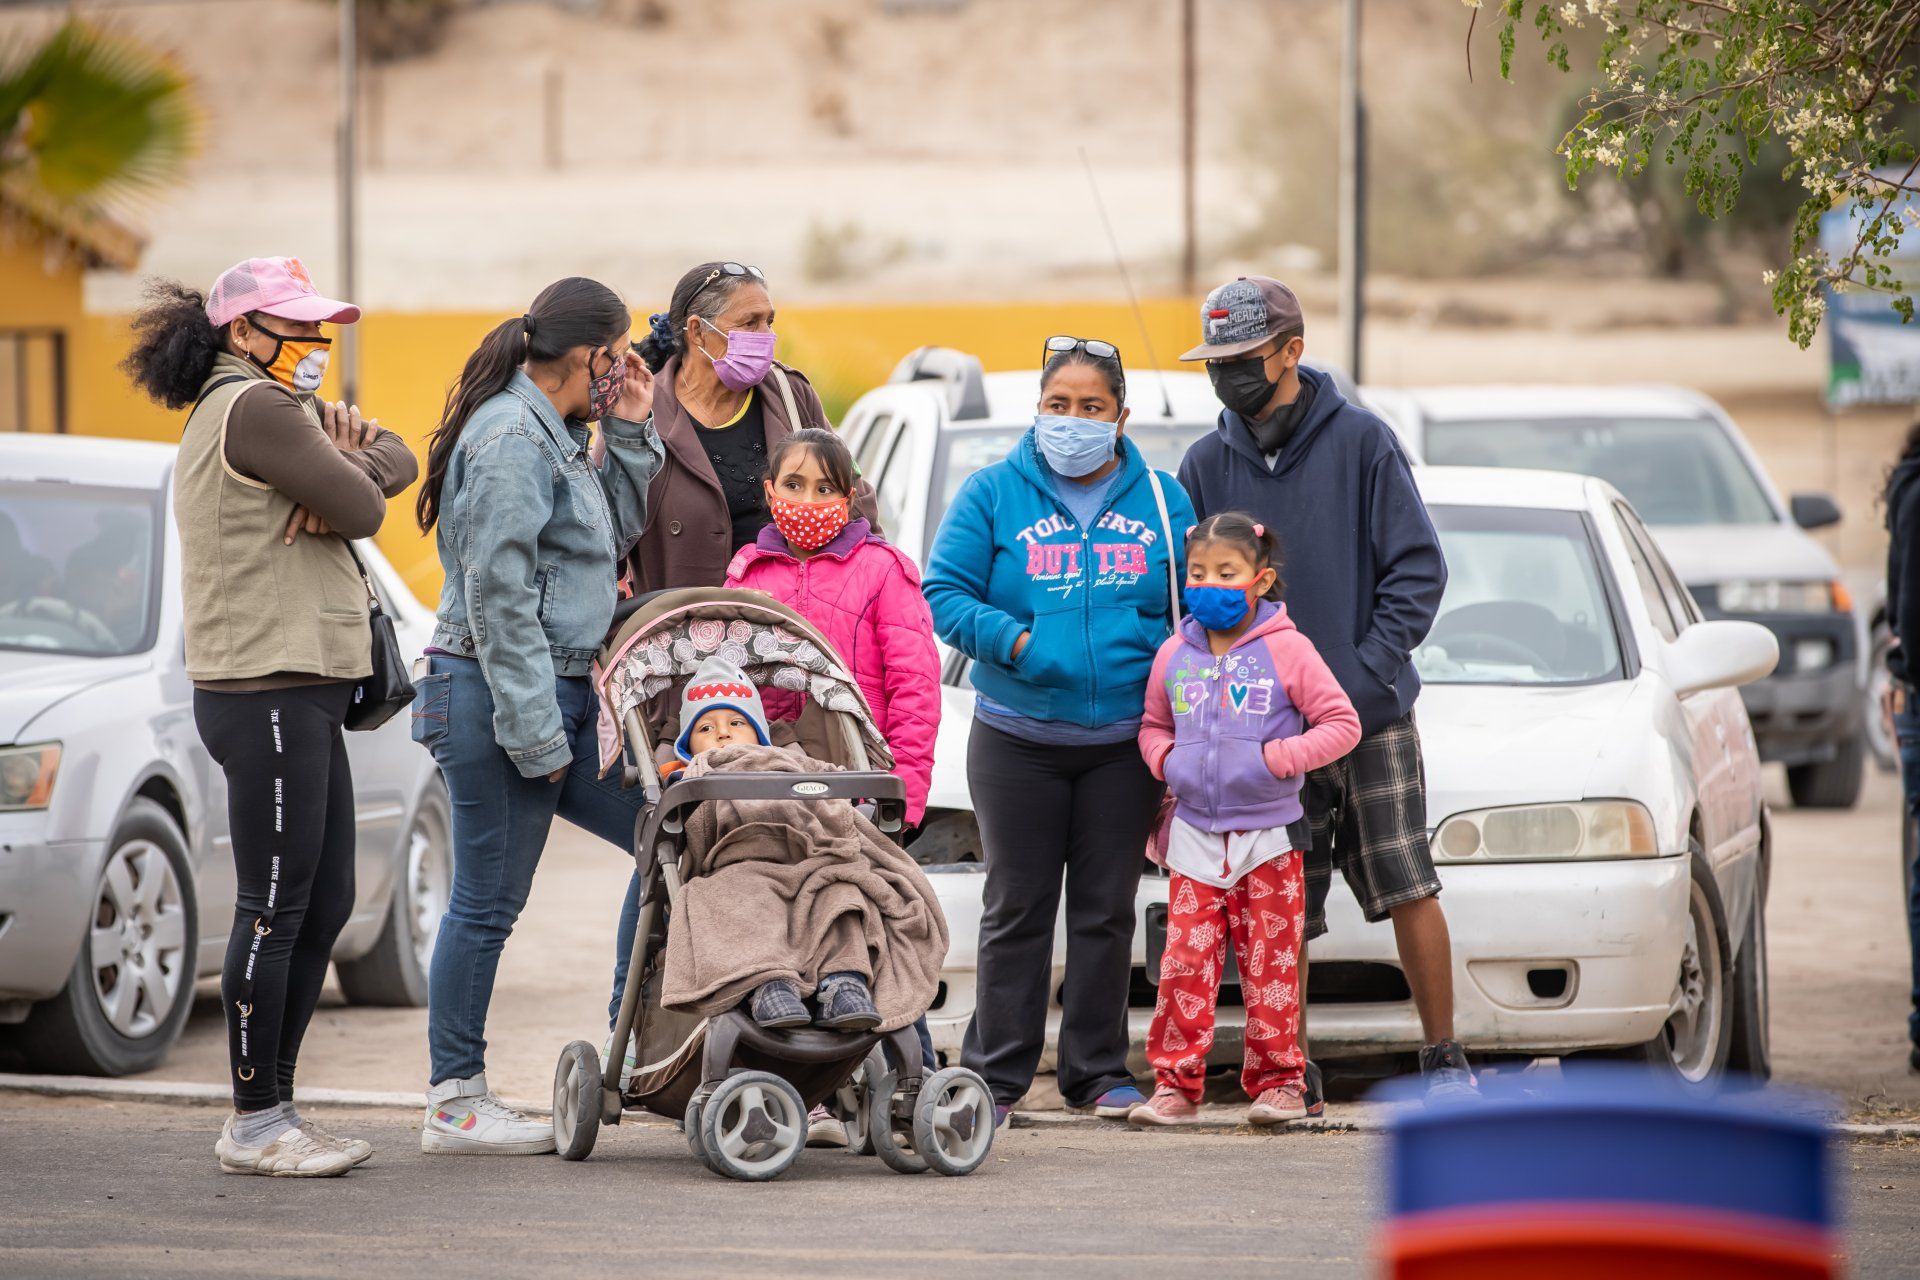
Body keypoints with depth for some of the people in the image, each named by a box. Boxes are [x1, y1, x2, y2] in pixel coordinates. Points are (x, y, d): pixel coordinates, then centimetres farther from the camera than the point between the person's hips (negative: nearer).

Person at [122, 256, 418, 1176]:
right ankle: (256, 1122, -2)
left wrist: (345, 467, -6)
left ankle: (275, 1110, 18)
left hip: (302, 694, 11)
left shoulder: (283, 410, 20)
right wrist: (347, 467, 6)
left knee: (324, 906, 12)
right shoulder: (254, 410, -13)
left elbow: (395, 463, 15)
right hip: (269, 694, -11)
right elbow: (364, 508, -15)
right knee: (275, 910, -6)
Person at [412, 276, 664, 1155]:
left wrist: (627, 437, 11)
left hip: (558, 692, 10)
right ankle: (453, 1104, 2)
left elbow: (617, 535, 24)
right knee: (488, 903, -4)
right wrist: (534, 731, -20)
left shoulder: (557, 434, 15)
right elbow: (499, 597, -20)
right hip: (499, 695, -10)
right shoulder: (511, 439, -16)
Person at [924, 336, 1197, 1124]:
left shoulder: (1160, 500, 7)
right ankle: (997, 1073, 7)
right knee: (1017, 909, 1)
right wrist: (1012, 641, -20)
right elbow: (945, 593, -3)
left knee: (1107, 910, 6)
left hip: (1124, 742, 2)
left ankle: (1097, 1072, 14)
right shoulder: (991, 494, 1)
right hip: (1017, 742, -2)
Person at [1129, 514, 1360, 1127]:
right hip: (1195, 838, 3)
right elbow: (1152, 726, 21)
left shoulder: (1286, 650, -5)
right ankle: (1176, 1084, 0)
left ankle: (1278, 1082, 10)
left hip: (1267, 838, -3)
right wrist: (1167, 760, -1)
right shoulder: (1174, 656, 8)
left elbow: (1343, 724, -5)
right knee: (1184, 964, -3)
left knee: (1270, 967, 1)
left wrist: (1279, 758, -16)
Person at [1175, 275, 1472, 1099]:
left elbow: (1417, 569, -3)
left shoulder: (1361, 442, -1)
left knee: (1408, 890, -4)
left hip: (1373, 718, -2)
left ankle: (1444, 1057, 5)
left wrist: (1365, 674, -13)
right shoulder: (1207, 464, 7)